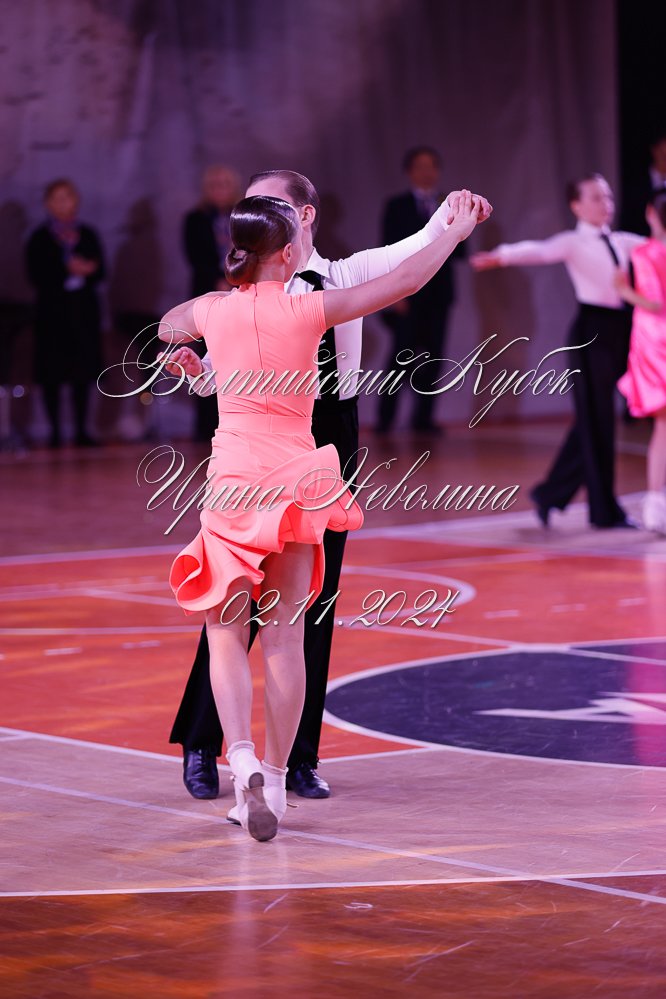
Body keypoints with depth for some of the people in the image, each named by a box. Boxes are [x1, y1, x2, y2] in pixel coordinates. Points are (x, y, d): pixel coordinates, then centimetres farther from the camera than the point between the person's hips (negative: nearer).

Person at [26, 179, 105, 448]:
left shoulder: (87, 235, 11)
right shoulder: (40, 239, 2)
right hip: (53, 311, -3)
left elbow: (100, 271, 8)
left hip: (84, 310, 3)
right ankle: (55, 432, 0)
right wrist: (67, 270, -15)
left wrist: (85, 271, -14)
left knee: (83, 373, 1)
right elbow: (36, 275, -7)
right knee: (52, 374, -4)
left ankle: (82, 431, 6)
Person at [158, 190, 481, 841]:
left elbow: (166, 329, 24)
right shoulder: (309, 309, -6)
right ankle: (275, 779, 11)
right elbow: (404, 281, 0)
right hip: (297, 477, 0)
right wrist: (456, 231, 12)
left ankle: (240, 756, -18)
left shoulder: (212, 311, 0)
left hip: (234, 474, 0)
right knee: (286, 636, 7)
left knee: (226, 632, 5)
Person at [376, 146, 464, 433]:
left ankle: (423, 417, 3)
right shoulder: (397, 206, 5)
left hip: (438, 292, 3)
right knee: (402, 353, -9)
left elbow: (459, 251, 9)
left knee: (432, 355, -1)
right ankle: (385, 418, -7)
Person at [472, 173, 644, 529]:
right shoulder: (573, 243, -6)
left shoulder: (621, 242, 13)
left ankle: (551, 493, 22)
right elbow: (539, 250, -23)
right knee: (596, 421, 0)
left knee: (595, 420, 11)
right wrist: (501, 256, -43)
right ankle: (605, 510, 7)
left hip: (619, 327, 7)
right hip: (593, 327, -7)